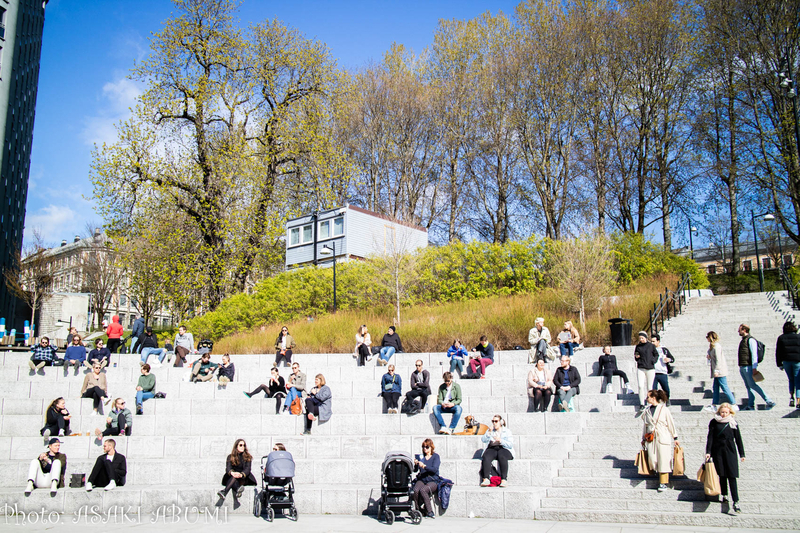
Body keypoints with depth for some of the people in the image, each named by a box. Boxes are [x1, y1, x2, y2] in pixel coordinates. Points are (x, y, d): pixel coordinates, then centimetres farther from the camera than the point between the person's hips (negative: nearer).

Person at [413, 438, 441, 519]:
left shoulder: (435, 456, 4)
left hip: (432, 481, -3)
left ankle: (430, 512, -22)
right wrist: (416, 464, -15)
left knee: (422, 490, -33)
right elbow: (415, 470, 7)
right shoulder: (420, 456, 14)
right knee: (416, 490, -30)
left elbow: (434, 469, -11)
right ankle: (419, 511, -16)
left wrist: (424, 466, -25)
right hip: (421, 480, 3)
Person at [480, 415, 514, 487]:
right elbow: (483, 440, 7)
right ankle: (486, 479, -44)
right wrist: (489, 432, -7)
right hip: (491, 449, 2)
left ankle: (504, 479, -43)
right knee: (486, 457, -33)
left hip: (504, 449, -2)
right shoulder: (490, 431, 24)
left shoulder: (507, 431, 15)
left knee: (501, 456, -38)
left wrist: (500, 440, -10)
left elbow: (510, 445, 3)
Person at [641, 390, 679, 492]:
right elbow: (645, 425, 15)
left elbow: (671, 424, 3)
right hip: (650, 438, 4)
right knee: (652, 460, -6)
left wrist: (675, 437, 5)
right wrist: (643, 438, 15)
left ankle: (663, 483, 6)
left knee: (663, 460, -2)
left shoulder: (664, 409, -3)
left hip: (663, 438, -4)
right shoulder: (646, 411, 9)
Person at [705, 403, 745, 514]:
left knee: (732, 476, -7)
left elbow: (738, 439, 9)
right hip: (718, 451, 1)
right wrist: (708, 452, -4)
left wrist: (742, 454, 9)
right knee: (722, 475, 7)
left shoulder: (733, 423, 5)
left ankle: (736, 502, -10)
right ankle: (724, 495, 24)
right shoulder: (714, 422, 3)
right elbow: (710, 437, 2)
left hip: (730, 451, 0)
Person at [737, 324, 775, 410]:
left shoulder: (750, 340, -10)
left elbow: (754, 354, -15)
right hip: (742, 367, 9)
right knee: (748, 386, 8)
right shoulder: (743, 340, 19)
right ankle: (751, 405, 8)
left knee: (752, 385, -10)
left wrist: (754, 367, -20)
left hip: (748, 367, -9)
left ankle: (769, 402, -7)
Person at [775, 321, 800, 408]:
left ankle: (791, 397, 2)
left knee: (791, 380, 18)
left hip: (786, 361, 2)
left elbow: (778, 352, 4)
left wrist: (779, 364, 10)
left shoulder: (781, 338, 4)